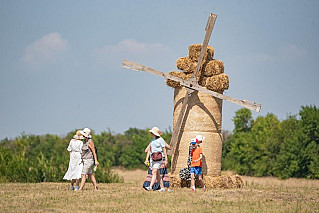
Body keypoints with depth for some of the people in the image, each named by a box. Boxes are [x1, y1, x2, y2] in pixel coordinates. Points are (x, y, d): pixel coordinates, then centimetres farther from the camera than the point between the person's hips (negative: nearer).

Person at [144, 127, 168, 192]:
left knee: (154, 172, -18)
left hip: (158, 158, -7)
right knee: (157, 174, 8)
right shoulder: (152, 140, 15)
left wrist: (166, 160, -7)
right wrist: (146, 159, 10)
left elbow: (164, 150, -5)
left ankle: (150, 187, -28)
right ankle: (162, 187, 14)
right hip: (152, 158, 7)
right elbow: (149, 150, 17)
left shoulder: (161, 140, -5)